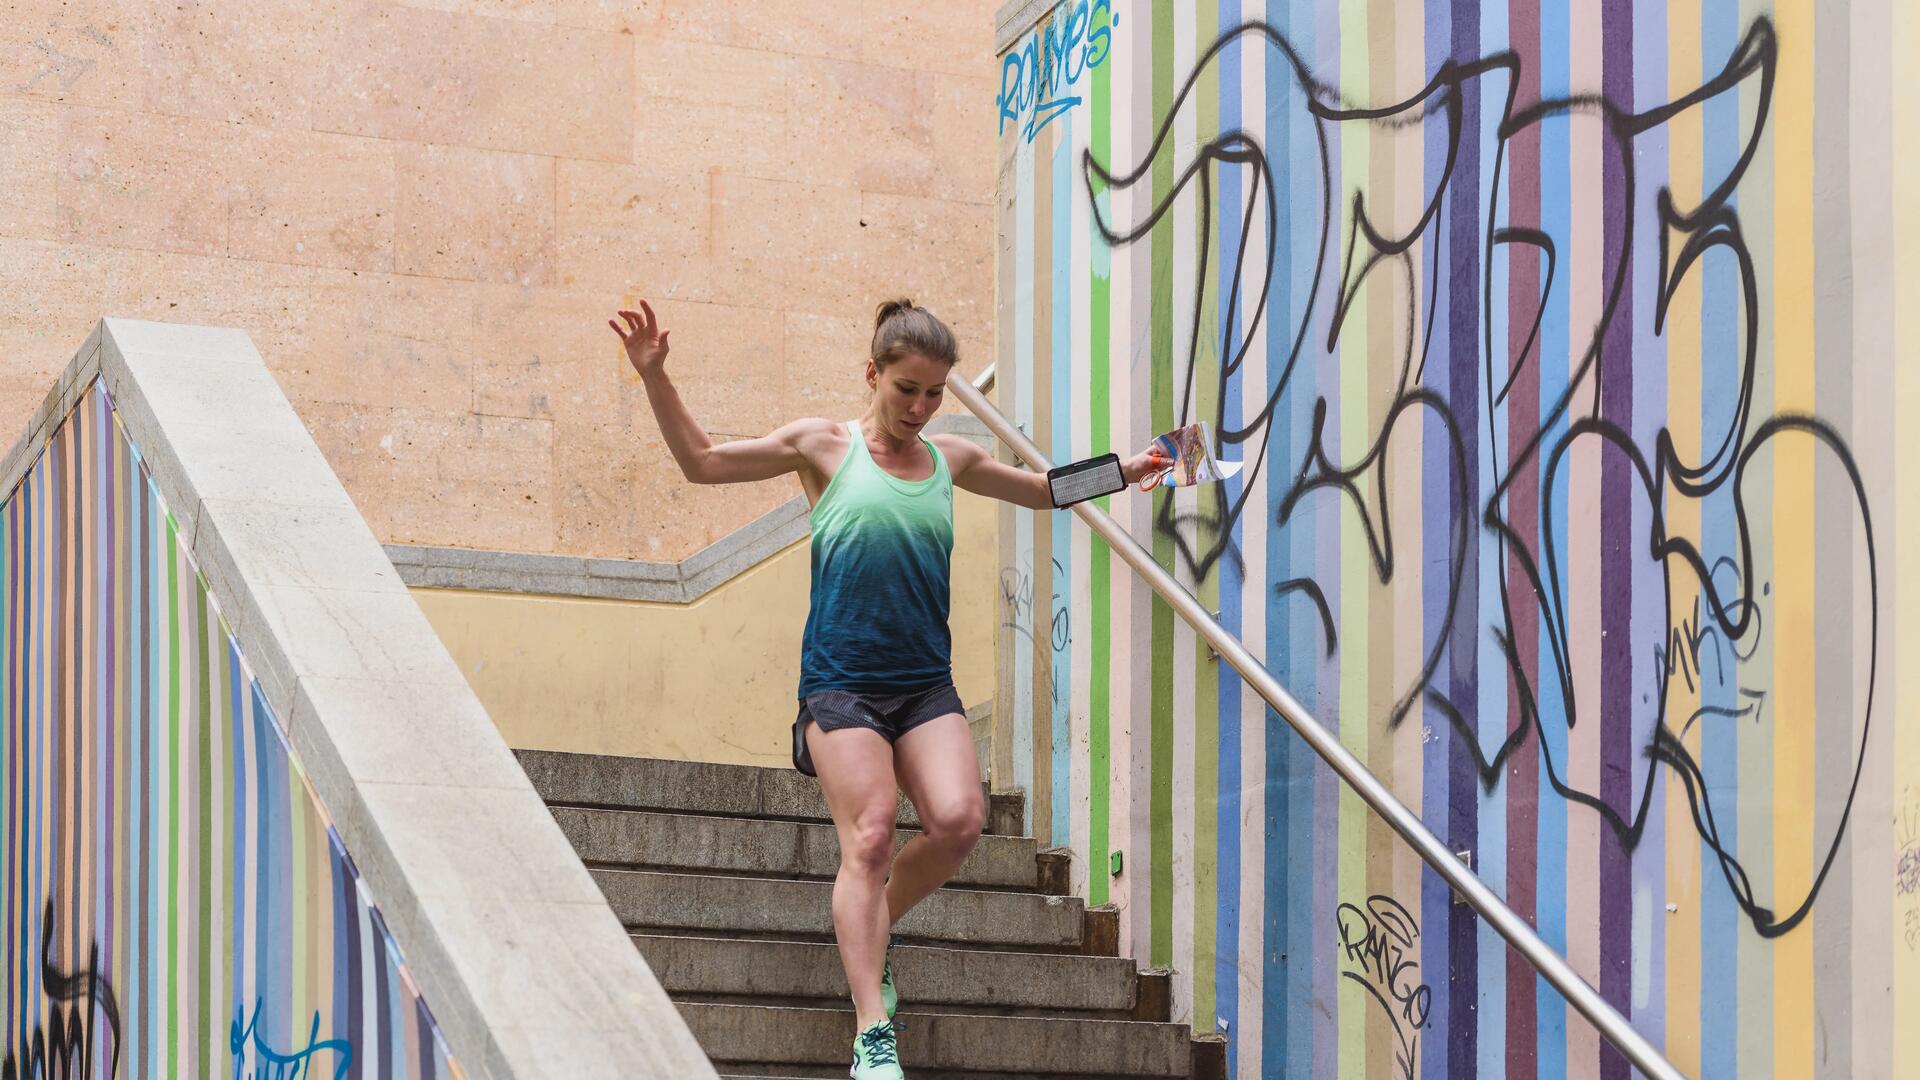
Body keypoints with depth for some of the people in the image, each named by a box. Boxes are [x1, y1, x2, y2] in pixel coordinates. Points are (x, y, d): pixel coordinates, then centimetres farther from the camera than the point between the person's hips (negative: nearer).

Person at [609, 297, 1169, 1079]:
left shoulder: (952, 459, 14)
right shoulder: (826, 445, 3)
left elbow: (1044, 491, 32)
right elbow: (702, 463, 7)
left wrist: (1117, 474, 21)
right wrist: (654, 376, -3)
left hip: (926, 682, 4)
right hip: (841, 681, -4)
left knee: (958, 820, -17)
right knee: (869, 838, -16)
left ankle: (870, 931, 13)